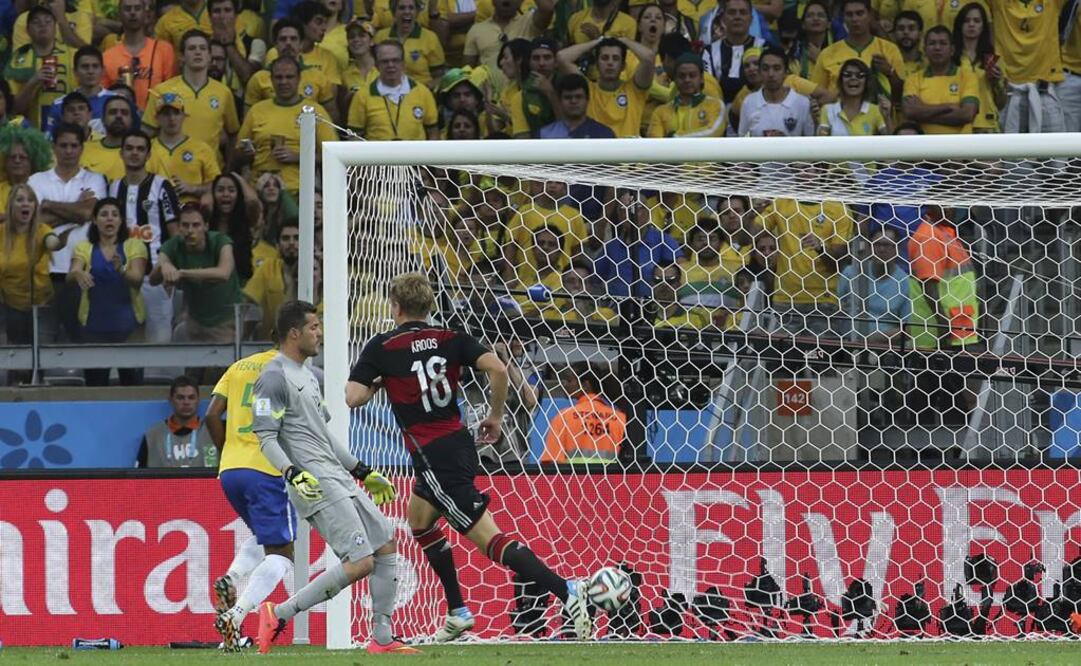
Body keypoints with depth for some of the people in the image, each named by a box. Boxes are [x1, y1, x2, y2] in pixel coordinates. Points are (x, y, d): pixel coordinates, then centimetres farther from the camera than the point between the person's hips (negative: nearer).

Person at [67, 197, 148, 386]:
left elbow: (137, 280, -12)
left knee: (132, 383, -2)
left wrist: (121, 270, -33)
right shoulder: (84, 248, 5)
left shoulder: (134, 246, 2)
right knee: (95, 384, 1)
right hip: (94, 325, 1)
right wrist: (78, 274, -36)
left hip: (127, 323, -1)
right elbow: (71, 274, -12)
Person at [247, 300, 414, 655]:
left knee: (385, 544, 8)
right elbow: (265, 436, -16)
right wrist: (293, 474, -30)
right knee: (360, 562, -17)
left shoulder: (307, 375, 21)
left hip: (339, 479, 10)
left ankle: (381, 638, 12)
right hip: (314, 485, -10)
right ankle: (279, 614, -11)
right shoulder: (274, 377, -10)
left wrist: (364, 472, 28)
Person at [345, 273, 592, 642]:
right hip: (459, 443, 7)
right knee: (419, 521, 28)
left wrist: (376, 384, 8)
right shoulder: (450, 339, 6)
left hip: (434, 457, -7)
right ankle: (458, 612, 27)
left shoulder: (381, 348, -6)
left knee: (489, 539, -10)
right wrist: (496, 416, 7)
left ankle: (564, 590, -25)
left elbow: (353, 397, -14)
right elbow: (497, 368, -6)